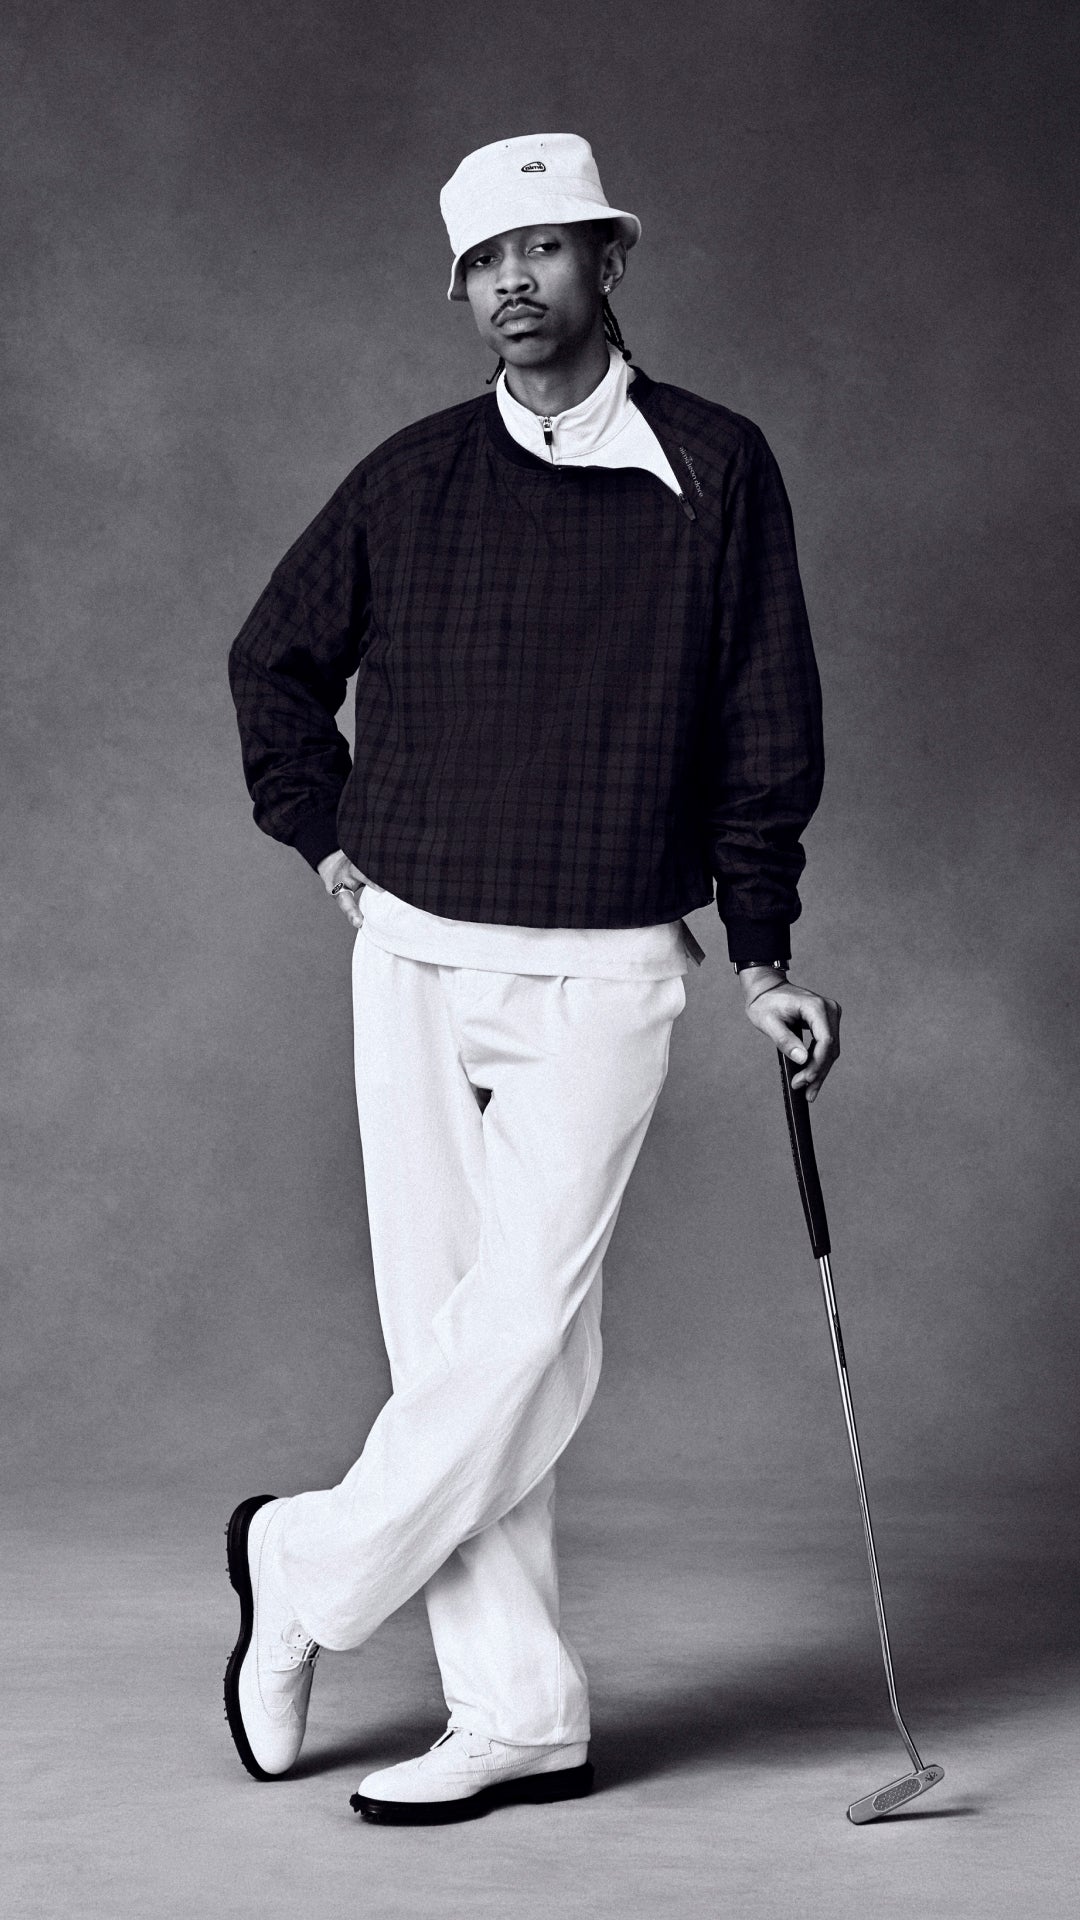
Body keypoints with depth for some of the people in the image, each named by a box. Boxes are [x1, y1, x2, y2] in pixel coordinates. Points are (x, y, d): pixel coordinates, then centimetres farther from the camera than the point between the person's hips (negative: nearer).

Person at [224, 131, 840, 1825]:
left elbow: (767, 729, 3)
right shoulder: (412, 481, 5)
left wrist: (762, 957, 1)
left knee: (522, 1333, -10)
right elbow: (275, 658, 20)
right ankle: (520, 1719, 11)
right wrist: (327, 838, 11)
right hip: (415, 960, 3)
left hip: (603, 978, -3)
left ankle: (310, 1572, 13)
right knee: (448, 1338, 3)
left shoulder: (717, 470, -1)